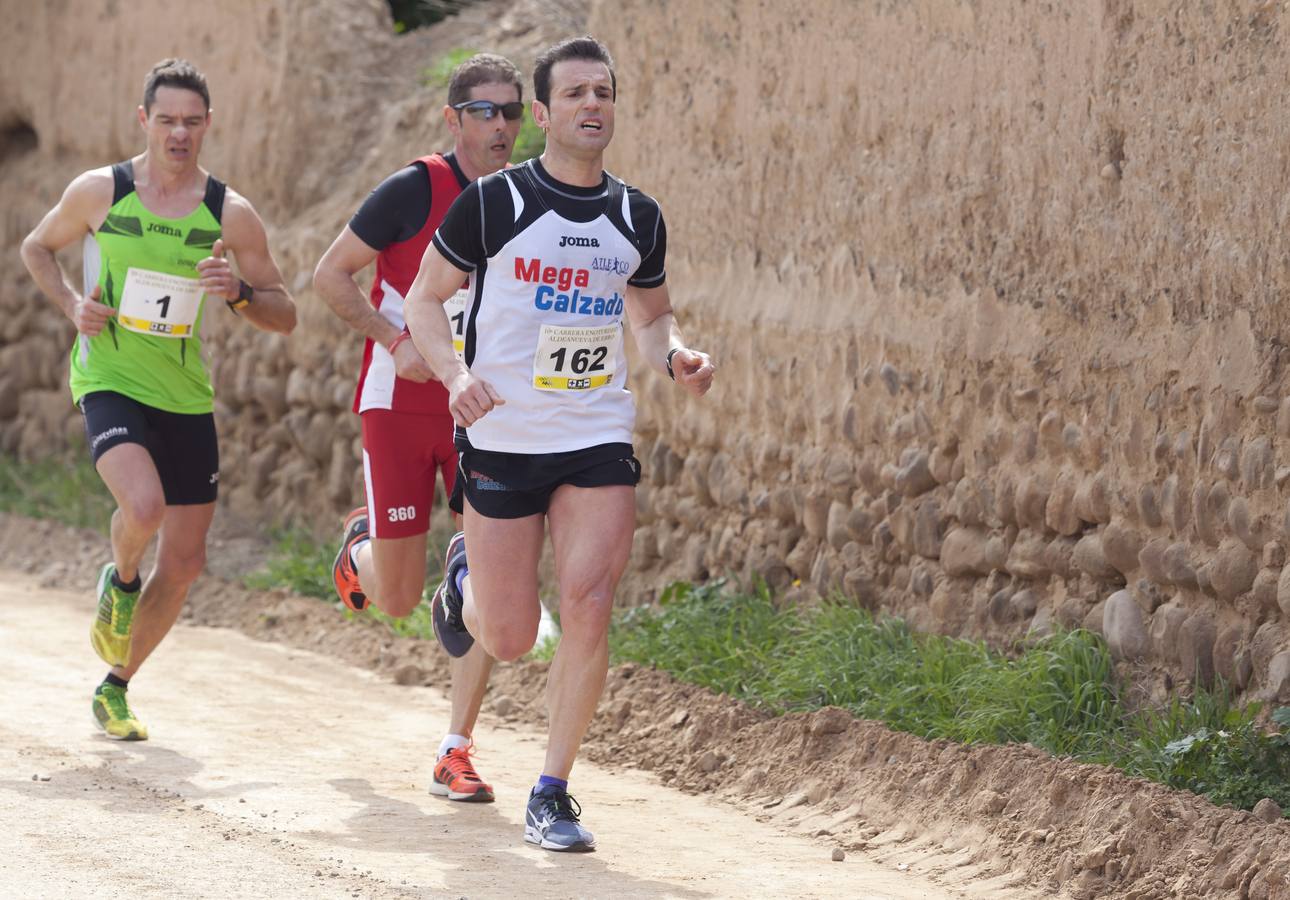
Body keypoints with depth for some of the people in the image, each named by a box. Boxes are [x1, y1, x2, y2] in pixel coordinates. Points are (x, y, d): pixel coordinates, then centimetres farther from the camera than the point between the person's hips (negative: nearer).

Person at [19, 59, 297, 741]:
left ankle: (116, 687, 26)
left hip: (187, 397, 3)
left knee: (184, 563, 5)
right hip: (109, 382, -3)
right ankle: (120, 580, 6)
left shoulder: (230, 214, -3)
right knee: (144, 506, -30)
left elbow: (284, 315, 2)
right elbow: (37, 248, 14)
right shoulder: (99, 192, -5)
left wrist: (239, 293, -18)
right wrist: (72, 304, -4)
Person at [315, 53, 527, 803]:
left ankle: (456, 753, -1)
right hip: (401, 406, -3)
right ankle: (362, 543, 39)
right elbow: (331, 275, -6)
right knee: (398, 599, 2)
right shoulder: (416, 189, -11)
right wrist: (397, 342, -17)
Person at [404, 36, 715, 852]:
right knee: (509, 639, 3)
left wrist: (677, 357, -2)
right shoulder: (493, 202, -6)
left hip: (599, 442, 2)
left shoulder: (637, 218, 7)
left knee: (588, 608, -13)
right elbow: (425, 298, 1)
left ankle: (553, 794, 0)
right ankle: (464, 576, 40)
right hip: (504, 440, -2)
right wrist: (454, 374, -17)